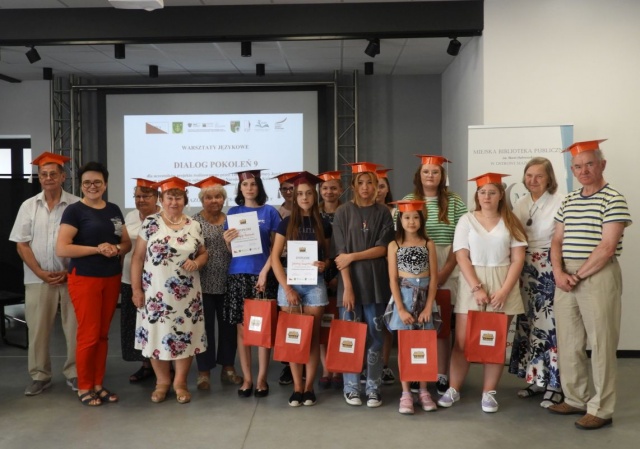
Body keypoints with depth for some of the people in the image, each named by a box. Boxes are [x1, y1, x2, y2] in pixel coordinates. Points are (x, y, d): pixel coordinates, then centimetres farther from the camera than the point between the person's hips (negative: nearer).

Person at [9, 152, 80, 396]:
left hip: (71, 277, -1)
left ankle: (74, 373, 18)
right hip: (38, 279, 2)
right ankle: (39, 376, 20)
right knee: (38, 330, 7)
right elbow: (21, 245, 3)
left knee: (74, 328, 4)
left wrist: (69, 272, -8)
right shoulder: (28, 206, 5)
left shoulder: (77, 205, -1)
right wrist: (41, 273, -7)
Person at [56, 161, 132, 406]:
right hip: (84, 279, -5)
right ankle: (84, 388, 12)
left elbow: (127, 243, 15)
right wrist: (98, 249, -17)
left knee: (103, 334, 11)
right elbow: (61, 248, -15)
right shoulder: (74, 210, -7)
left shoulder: (114, 210, 11)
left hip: (112, 279, 6)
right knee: (88, 334, -2)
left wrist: (116, 249, -8)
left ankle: (98, 384, 21)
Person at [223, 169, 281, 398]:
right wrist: (227, 240, -13)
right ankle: (247, 378, 12)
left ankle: (262, 378, 8)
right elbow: (230, 248, 10)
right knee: (242, 328, 3)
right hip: (238, 275, 2)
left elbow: (276, 247, 1)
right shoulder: (233, 212, 10)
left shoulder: (270, 212, 4)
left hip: (263, 274, -1)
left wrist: (264, 272, -9)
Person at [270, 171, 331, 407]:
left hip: (315, 284, 1)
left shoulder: (323, 225, 6)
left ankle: (309, 387, 11)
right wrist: (287, 288, -10)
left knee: (312, 336, 2)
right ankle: (297, 387, 11)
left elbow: (329, 256, 13)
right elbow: (275, 257, -1)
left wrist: (324, 264, -12)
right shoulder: (286, 223, 2)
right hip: (290, 283, 0)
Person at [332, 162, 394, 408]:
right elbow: (340, 253, -4)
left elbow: (382, 249, -2)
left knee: (375, 336, 4)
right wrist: (347, 286, -11)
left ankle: (373, 388, 13)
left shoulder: (383, 213, 5)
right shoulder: (343, 212, 1)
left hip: (376, 281, 1)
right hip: (350, 281, -1)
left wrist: (352, 256, -11)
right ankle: (351, 387, 14)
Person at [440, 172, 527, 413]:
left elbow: (518, 259, 1)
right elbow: (462, 258, -3)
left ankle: (489, 393, 13)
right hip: (471, 285, -1)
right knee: (463, 341, 0)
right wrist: (477, 288, -13)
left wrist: (504, 290, -10)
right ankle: (453, 389, 13)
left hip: (503, 287, 1)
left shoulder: (510, 222, 5)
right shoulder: (467, 220, 3)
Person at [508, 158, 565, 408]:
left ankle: (554, 384, 4)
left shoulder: (560, 203, -10)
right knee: (528, 324, 10)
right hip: (525, 270, 7)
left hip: (551, 270, -6)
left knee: (550, 326, -6)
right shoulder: (520, 204, 10)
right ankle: (535, 378, 22)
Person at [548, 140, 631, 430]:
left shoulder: (613, 200, -7)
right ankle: (575, 400, 24)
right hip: (566, 277, 7)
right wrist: (559, 273, -3)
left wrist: (578, 276, -12)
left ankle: (601, 409, 8)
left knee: (600, 344, -1)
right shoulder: (568, 201, 13)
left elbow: (607, 247, -14)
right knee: (568, 343, 11)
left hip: (598, 276, -7)